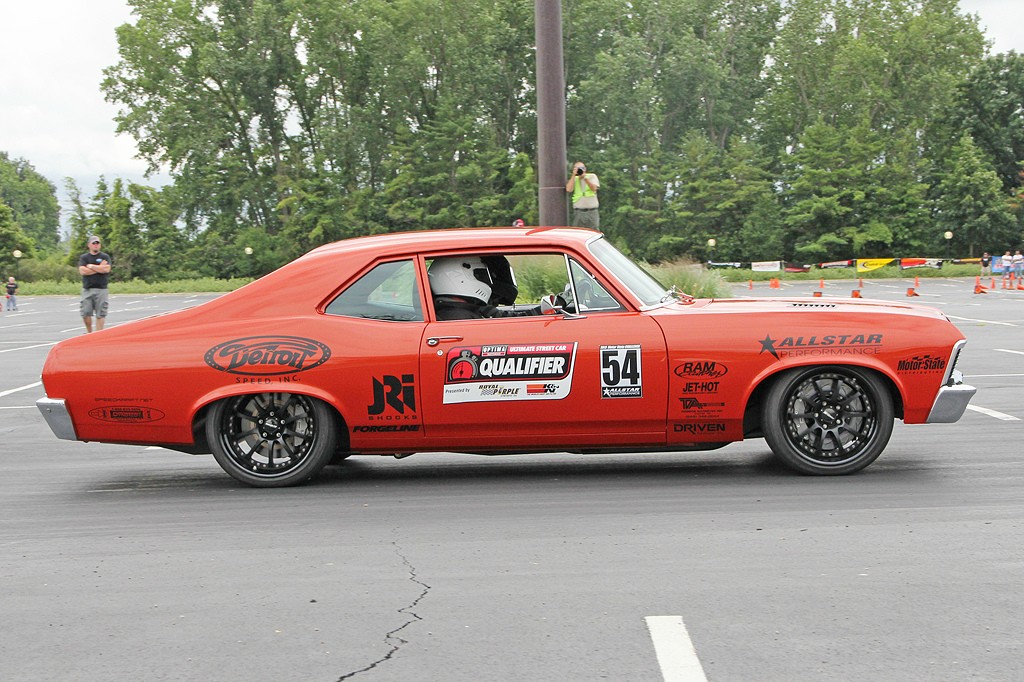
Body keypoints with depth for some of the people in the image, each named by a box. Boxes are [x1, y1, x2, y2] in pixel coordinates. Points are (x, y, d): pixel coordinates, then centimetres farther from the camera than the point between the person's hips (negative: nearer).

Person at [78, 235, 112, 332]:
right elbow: (83, 271, -7)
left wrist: (91, 266, -4)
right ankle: (89, 332, 15)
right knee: (85, 313, -3)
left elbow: (106, 269, -10)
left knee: (100, 314, -3)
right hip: (87, 290, 1)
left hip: (101, 289, -1)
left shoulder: (105, 257, 8)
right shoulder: (84, 257, 10)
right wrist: (99, 268, -5)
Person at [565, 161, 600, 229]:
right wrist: (574, 175, -8)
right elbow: (568, 189, -8)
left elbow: (594, 188, -10)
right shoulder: (574, 179, 10)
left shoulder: (592, 176, 7)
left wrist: (585, 178, -17)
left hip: (592, 211, -1)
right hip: (578, 212, 1)